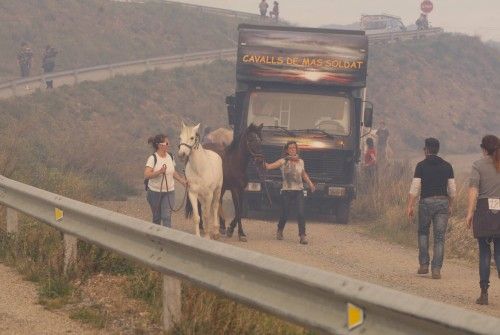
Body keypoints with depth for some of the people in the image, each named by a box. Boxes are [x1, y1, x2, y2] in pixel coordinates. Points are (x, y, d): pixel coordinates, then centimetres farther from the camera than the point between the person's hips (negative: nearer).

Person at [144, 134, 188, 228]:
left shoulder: (170, 157, 2)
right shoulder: (152, 158, -15)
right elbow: (146, 175, -26)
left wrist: (182, 180, 8)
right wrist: (159, 172, -37)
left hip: (169, 192, 3)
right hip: (155, 192, -3)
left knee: (166, 217, -8)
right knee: (157, 217, 11)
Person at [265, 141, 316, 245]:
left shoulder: (300, 162, 9)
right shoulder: (283, 162, -3)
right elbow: (269, 166, -13)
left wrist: (310, 183, 28)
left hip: (299, 191, 2)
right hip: (287, 191, -2)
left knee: (301, 214, -12)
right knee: (285, 215, 5)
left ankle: (302, 236, -11)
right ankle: (280, 231, 33)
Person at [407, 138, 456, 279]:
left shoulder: (421, 166, -3)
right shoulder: (447, 166, 7)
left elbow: (415, 188, -8)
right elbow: (452, 189, 8)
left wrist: (410, 206, -6)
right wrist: (450, 206, 20)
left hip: (426, 202, -2)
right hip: (443, 202, 2)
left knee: (423, 232, 18)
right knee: (439, 237, 1)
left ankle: (424, 265, 11)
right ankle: (436, 269, -7)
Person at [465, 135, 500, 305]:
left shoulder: (479, 165, -2)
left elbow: (473, 189, -11)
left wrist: (470, 212, -11)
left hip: (484, 210, -2)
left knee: (484, 252, 6)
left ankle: (484, 293, 7)